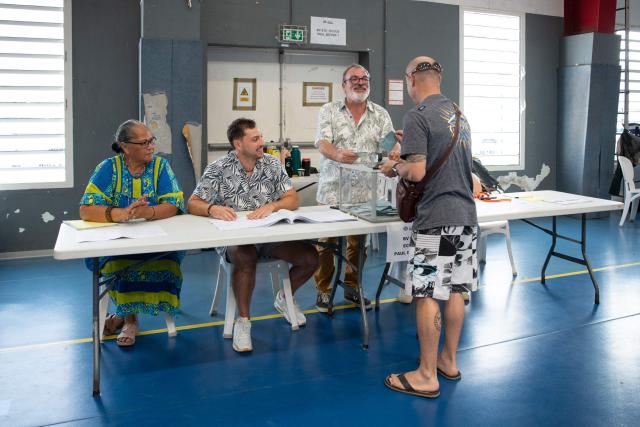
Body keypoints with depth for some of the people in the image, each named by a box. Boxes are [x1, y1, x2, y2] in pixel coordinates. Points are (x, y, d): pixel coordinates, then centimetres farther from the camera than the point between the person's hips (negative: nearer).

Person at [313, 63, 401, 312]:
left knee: (359, 241, 11)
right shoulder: (329, 111, 2)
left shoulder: (381, 114, 9)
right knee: (326, 241, 1)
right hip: (333, 189, -2)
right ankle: (323, 290, 15)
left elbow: (391, 143, -1)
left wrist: (395, 150, -26)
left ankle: (352, 287, 28)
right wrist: (338, 155, -35)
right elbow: (323, 143, -12)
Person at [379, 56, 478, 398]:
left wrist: (395, 167, 2)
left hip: (435, 219, -8)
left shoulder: (417, 117, -12)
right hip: (466, 214, 8)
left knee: (427, 295, -1)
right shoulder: (458, 113, 14)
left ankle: (427, 376, 7)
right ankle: (448, 361, 28)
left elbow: (417, 172, -18)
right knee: (455, 290, 15)